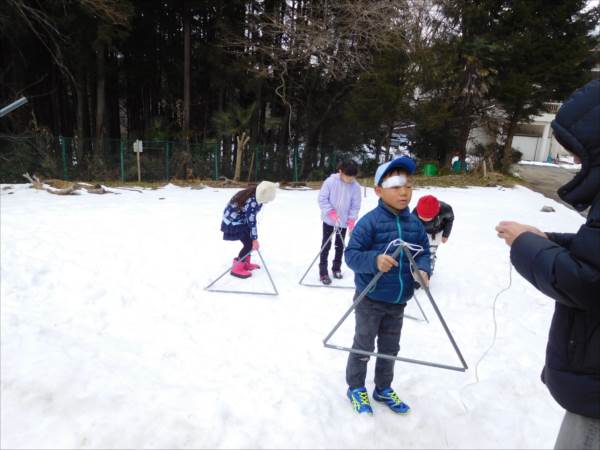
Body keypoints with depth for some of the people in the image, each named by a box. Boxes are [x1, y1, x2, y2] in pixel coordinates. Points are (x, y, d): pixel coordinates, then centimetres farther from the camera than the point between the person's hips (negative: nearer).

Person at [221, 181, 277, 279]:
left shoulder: (256, 196, -8)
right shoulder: (251, 202, -35)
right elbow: (251, 221, -28)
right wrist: (254, 239, -20)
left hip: (240, 219, 9)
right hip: (233, 222, -9)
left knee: (250, 241, 12)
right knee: (250, 243, -9)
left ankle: (245, 263, 28)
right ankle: (237, 268, 1)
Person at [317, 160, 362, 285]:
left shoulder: (356, 186, -11)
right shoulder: (330, 181, -17)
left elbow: (355, 206, -5)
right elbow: (322, 199, -13)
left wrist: (351, 221, -13)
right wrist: (331, 212, -21)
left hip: (344, 221, 2)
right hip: (329, 220, -2)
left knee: (340, 245, 13)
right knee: (326, 245, 0)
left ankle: (336, 268, 30)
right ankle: (323, 272, 6)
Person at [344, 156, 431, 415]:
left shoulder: (415, 224, -1)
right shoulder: (370, 222, -18)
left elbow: (423, 253, 7)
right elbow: (351, 255, -19)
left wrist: (423, 270, -14)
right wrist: (375, 260, -37)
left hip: (398, 301, 6)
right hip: (370, 299, -5)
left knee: (390, 348, 21)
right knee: (364, 346, 12)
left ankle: (383, 389, 42)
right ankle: (356, 388, 34)